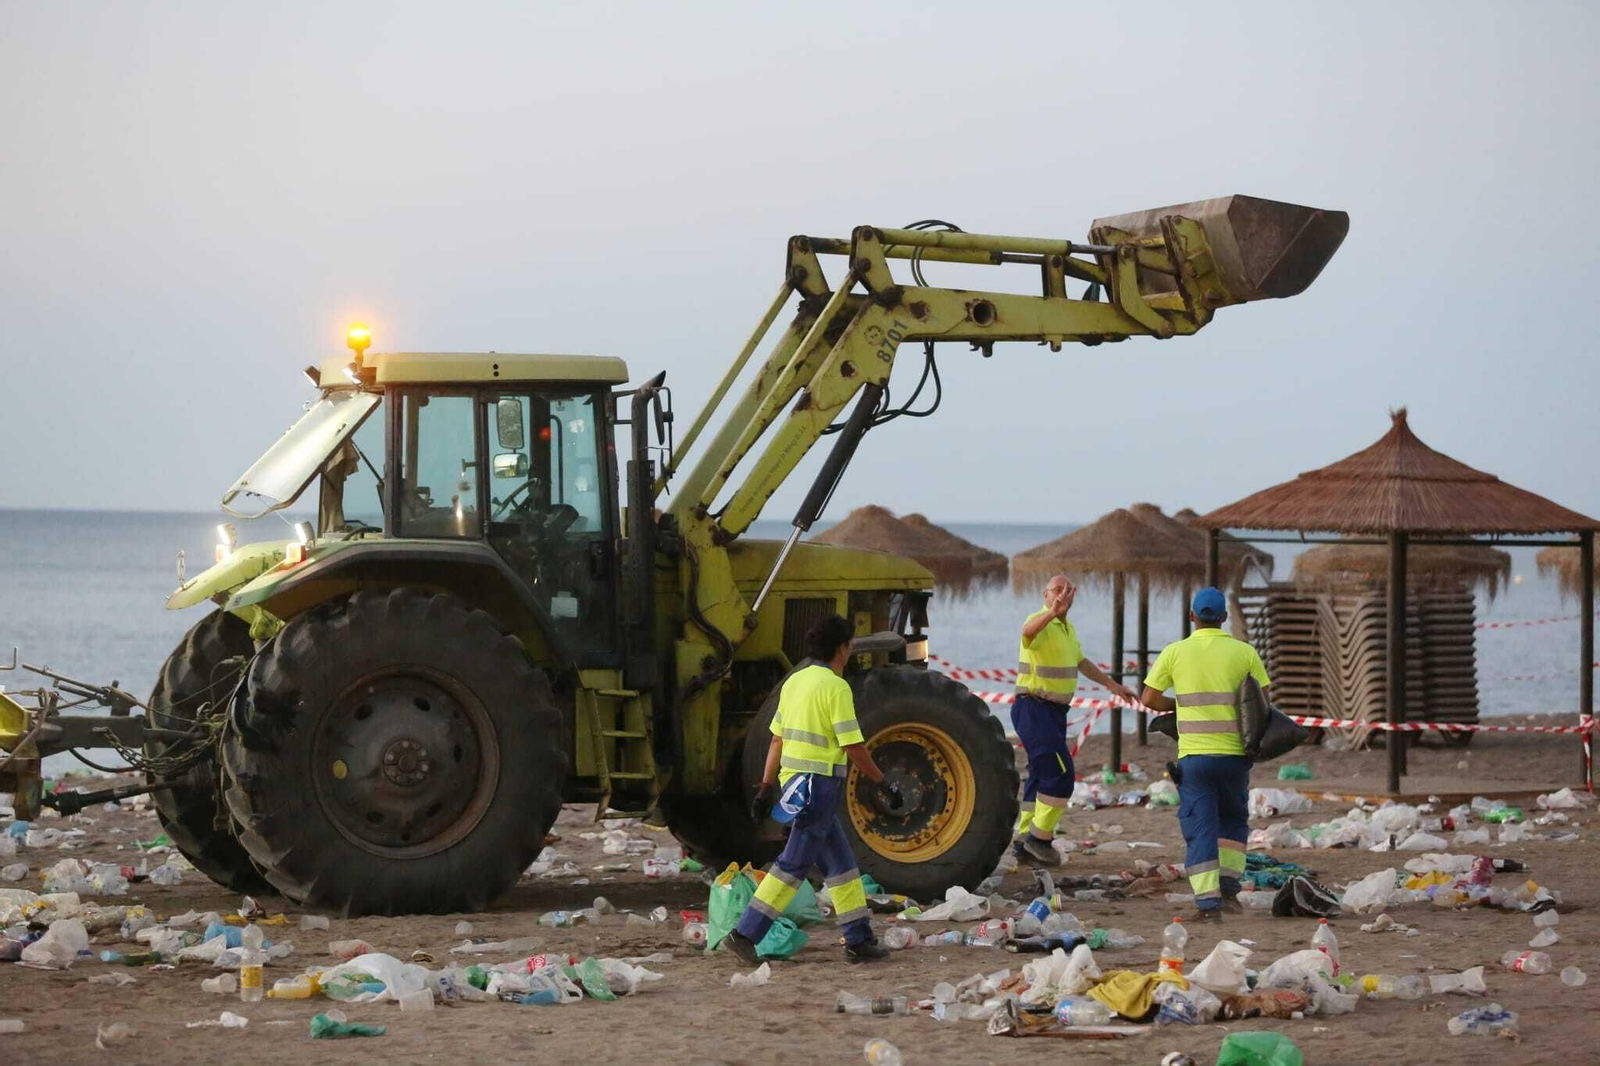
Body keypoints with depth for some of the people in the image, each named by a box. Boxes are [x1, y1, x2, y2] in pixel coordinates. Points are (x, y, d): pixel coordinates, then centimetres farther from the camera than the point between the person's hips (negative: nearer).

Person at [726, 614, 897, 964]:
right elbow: (854, 747, -14)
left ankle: (859, 939, 15)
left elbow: (777, 741, 14)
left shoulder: (794, 682, 11)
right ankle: (746, 933, -9)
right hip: (820, 786, -9)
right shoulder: (835, 687, -13)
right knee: (793, 865, -6)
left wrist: (766, 787, 18)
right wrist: (884, 784, -4)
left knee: (840, 862, 13)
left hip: (793, 783, 9)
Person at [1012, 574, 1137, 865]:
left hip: (1054, 711, 10)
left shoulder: (1067, 628, 15)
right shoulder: (1041, 623, -16)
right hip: (1034, 709, -10)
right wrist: (1052, 612, -62)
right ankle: (1039, 836, -6)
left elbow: (1081, 663, 31)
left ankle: (1025, 842, 20)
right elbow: (1028, 631, -43)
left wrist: (1113, 686, 35)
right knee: (1061, 773, -15)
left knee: (1042, 776, 13)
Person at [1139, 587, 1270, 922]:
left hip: (1194, 754, -1)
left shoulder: (1174, 652, 0)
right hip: (1234, 753, 1)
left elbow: (1150, 698, 1)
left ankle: (1209, 901, -6)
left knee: (1200, 828, 2)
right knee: (1234, 820, 20)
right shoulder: (1244, 653, 0)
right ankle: (1228, 887, 9)